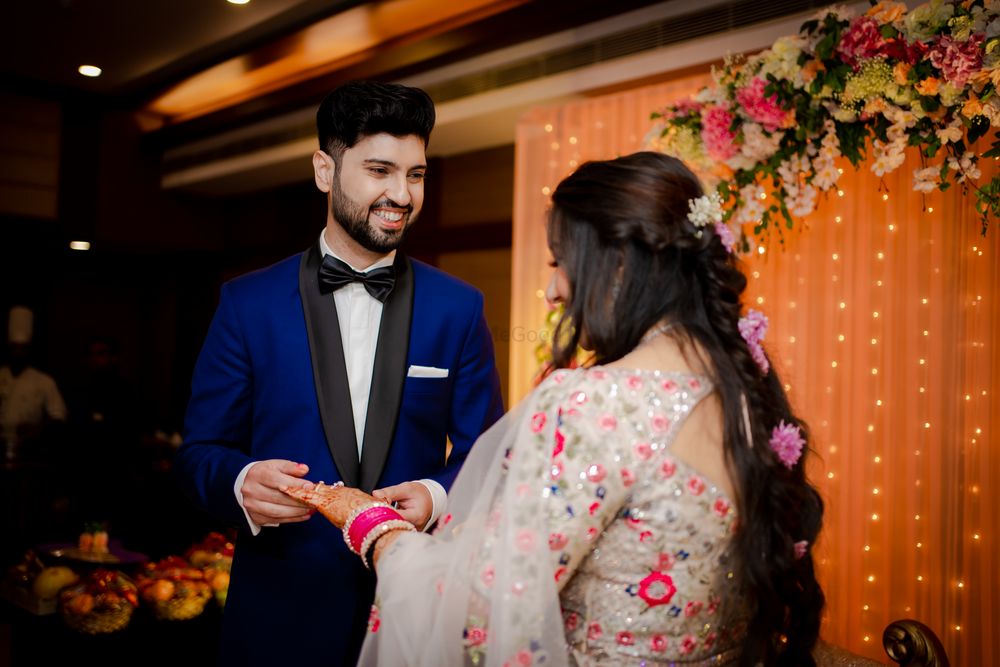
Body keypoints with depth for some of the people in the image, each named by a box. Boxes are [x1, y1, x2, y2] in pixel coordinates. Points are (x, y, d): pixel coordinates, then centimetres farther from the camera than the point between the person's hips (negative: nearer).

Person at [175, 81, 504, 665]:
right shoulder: (248, 303, -3)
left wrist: (436, 496, -19)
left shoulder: (460, 308, -1)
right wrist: (243, 483, -22)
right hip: (280, 612, 0)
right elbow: (201, 449, -1)